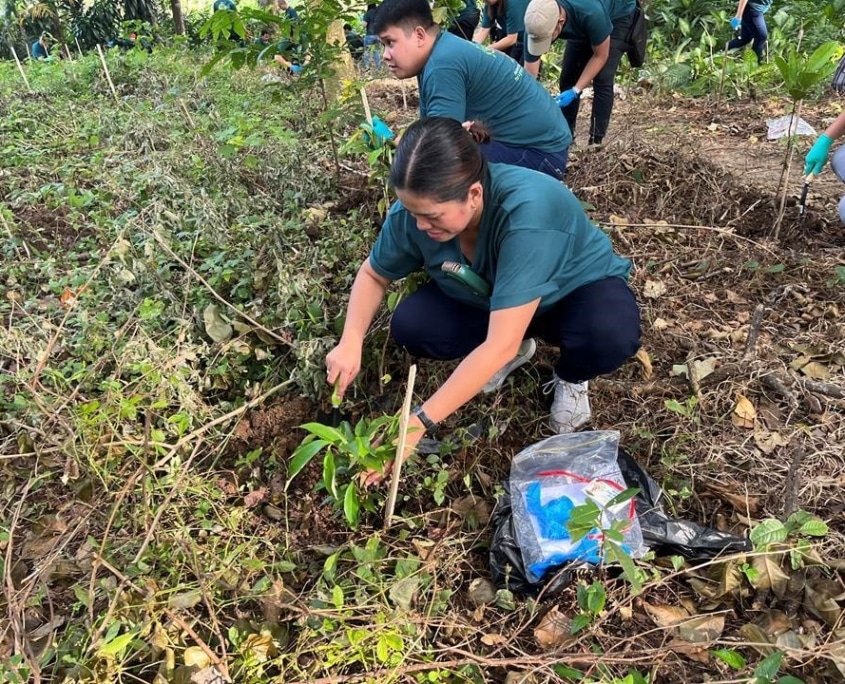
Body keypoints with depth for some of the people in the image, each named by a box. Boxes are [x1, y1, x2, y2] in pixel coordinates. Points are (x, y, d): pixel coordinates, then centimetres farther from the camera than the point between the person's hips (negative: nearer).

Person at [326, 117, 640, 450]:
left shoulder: (526, 212, -42)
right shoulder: (415, 210, -25)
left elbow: (501, 344, -44)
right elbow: (373, 274, -5)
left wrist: (420, 421, -43)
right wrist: (350, 342, -23)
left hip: (578, 288, -4)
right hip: (486, 296, 4)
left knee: (612, 334, -37)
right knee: (410, 325, -19)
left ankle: (571, 377, 1)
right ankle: (517, 348, 8)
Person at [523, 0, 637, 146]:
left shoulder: (591, 13, -44)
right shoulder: (536, 24, -31)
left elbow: (600, 56, -27)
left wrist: (575, 91, -34)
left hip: (618, 16, -5)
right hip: (581, 25, 5)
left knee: (602, 79, -17)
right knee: (568, 77, -3)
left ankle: (596, 142, -11)